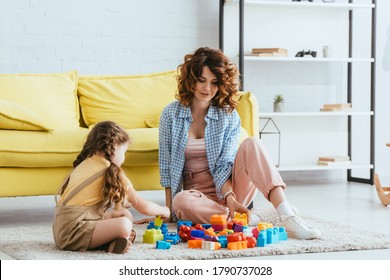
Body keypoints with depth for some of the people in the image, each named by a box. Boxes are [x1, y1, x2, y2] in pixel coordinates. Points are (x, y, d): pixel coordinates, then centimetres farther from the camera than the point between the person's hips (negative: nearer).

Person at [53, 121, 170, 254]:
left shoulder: (82, 164, 19)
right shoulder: (111, 171, -3)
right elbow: (142, 206, 6)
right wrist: (163, 211, 24)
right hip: (73, 231, -9)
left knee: (125, 215, 17)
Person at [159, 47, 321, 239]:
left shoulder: (229, 116, -1)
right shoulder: (171, 114, -1)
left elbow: (224, 165, -8)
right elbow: (166, 163, 2)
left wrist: (230, 198, -26)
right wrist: (169, 208, -3)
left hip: (229, 188, 1)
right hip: (197, 192, -1)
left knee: (252, 144, -27)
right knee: (182, 202, -38)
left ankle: (288, 217, -41)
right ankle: (257, 219, -34)